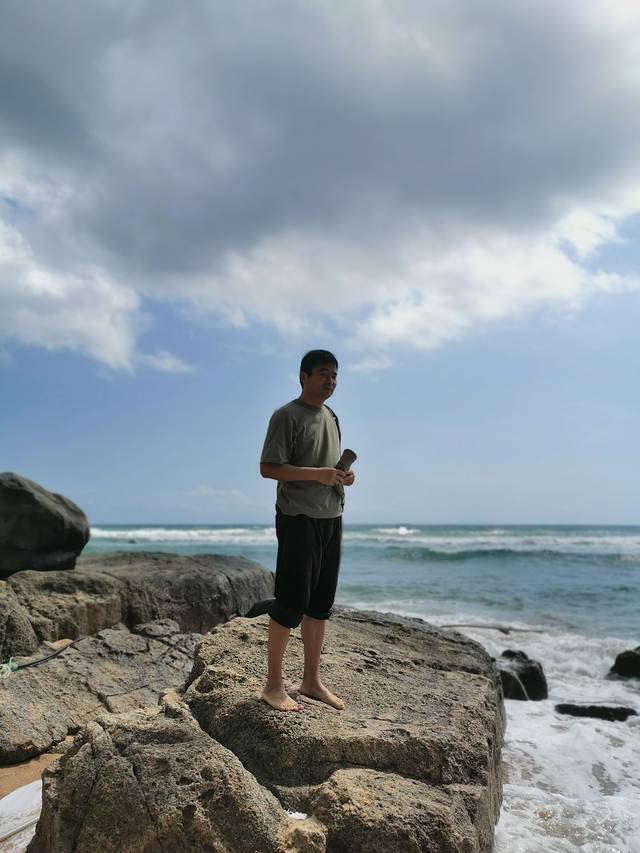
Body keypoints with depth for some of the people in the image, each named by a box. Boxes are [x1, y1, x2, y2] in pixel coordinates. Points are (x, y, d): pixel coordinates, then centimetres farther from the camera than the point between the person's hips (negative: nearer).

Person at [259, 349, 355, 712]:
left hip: (331, 518, 8)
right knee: (291, 602, -5)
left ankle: (312, 680, 23)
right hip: (299, 519, -8)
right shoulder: (287, 416, -8)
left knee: (320, 603, 12)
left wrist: (344, 475, 2)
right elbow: (268, 468, -15)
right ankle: (274, 685, 9)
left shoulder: (331, 417, 17)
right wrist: (318, 474, -22)